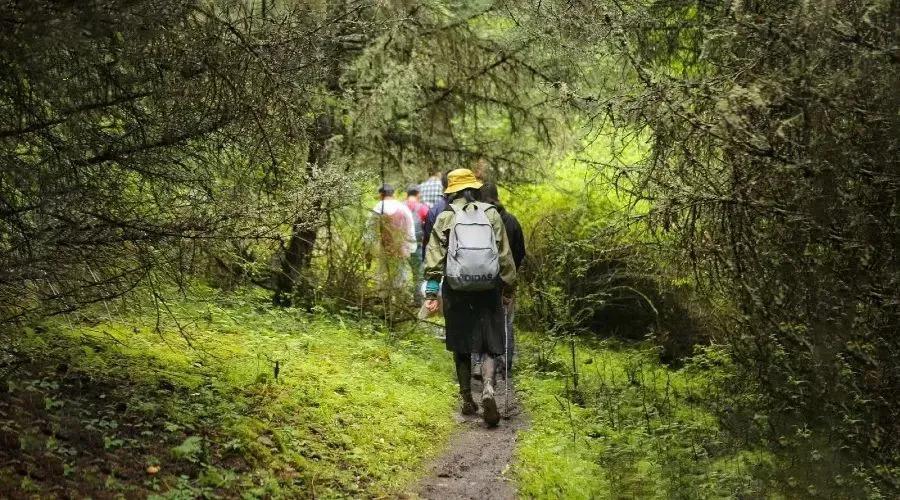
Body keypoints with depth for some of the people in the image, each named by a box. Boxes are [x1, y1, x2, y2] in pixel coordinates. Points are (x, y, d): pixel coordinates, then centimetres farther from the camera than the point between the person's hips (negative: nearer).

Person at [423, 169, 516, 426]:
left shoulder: (445, 217, 1)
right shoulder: (491, 214, 4)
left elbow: (434, 256, -6)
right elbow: (505, 255, 4)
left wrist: (431, 291, -5)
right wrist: (508, 287, 13)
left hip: (456, 289, 0)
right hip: (488, 288, 0)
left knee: (461, 347, 13)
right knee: (489, 345, 4)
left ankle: (467, 400, 19)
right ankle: (488, 390, -18)